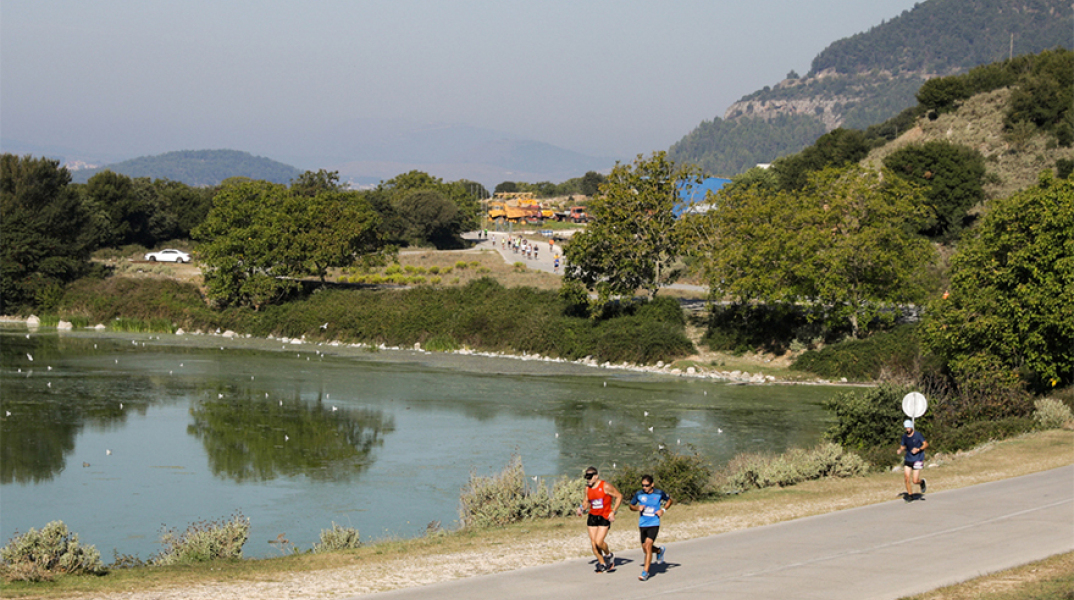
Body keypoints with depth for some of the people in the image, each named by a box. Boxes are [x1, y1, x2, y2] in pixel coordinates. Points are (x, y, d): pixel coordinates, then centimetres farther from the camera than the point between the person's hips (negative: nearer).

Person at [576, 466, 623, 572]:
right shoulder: (587, 488, 5)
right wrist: (582, 508, -4)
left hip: (605, 517, -6)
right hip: (592, 517, 6)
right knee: (593, 543, 2)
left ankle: (609, 555, 14)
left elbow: (619, 496, -5)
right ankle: (602, 564, 19)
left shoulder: (606, 486, -12)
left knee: (599, 542, -16)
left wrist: (613, 511, -12)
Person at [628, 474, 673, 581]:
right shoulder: (639, 494, -2)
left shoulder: (659, 493, -6)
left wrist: (663, 510, -4)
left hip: (654, 524, -4)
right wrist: (637, 508, -10)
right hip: (642, 524, 4)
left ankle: (645, 572, -16)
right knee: (645, 548, 12)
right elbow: (631, 505, 12)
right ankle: (660, 550, 45)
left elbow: (669, 500, 12)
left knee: (648, 545, -19)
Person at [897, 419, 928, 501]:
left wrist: (918, 449, -21)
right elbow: (903, 447, 16)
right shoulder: (904, 436, 6)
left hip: (917, 460, -4)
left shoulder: (918, 434, -7)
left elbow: (926, 444, -6)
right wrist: (899, 450, -7)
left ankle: (922, 482, 28)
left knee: (915, 481, -7)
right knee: (907, 478, -5)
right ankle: (910, 495, 12)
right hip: (908, 459, 4)